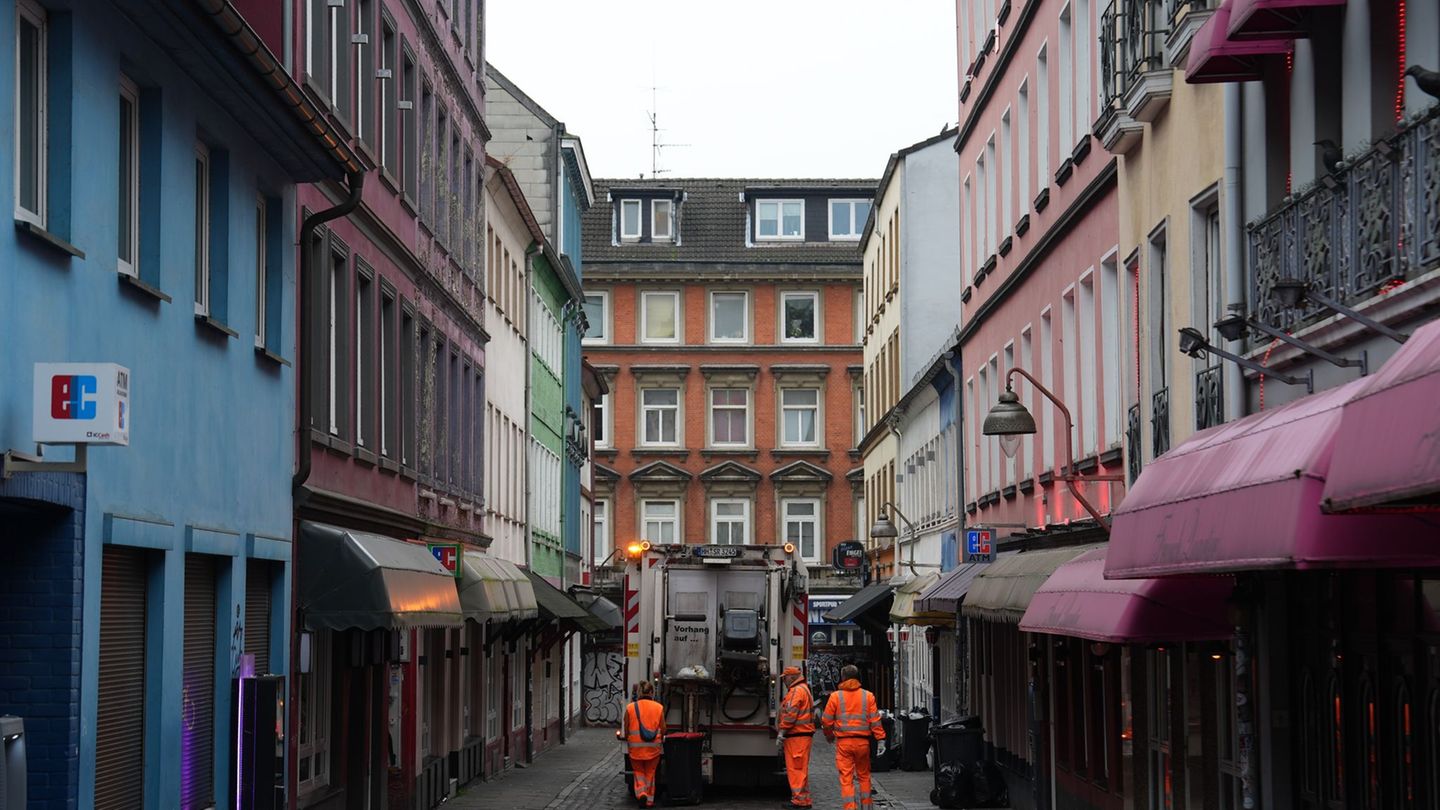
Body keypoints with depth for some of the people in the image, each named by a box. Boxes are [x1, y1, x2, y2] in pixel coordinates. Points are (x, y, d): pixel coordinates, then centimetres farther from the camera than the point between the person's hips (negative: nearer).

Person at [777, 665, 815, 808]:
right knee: (800, 768, 15)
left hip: (797, 736, -11)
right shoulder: (803, 689, 22)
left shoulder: (797, 691, -12)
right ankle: (804, 799, 19)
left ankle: (800, 800, -12)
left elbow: (791, 713, -20)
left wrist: (782, 730, -17)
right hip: (802, 734, 11)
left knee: (796, 768, -10)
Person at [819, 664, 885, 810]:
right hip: (863, 742, 2)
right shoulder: (868, 696, 1)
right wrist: (880, 738, 1)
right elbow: (875, 720, -2)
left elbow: (826, 721, 1)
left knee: (846, 778, 0)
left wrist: (829, 736, 19)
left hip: (843, 742, -2)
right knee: (864, 775, 17)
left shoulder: (835, 696, -2)